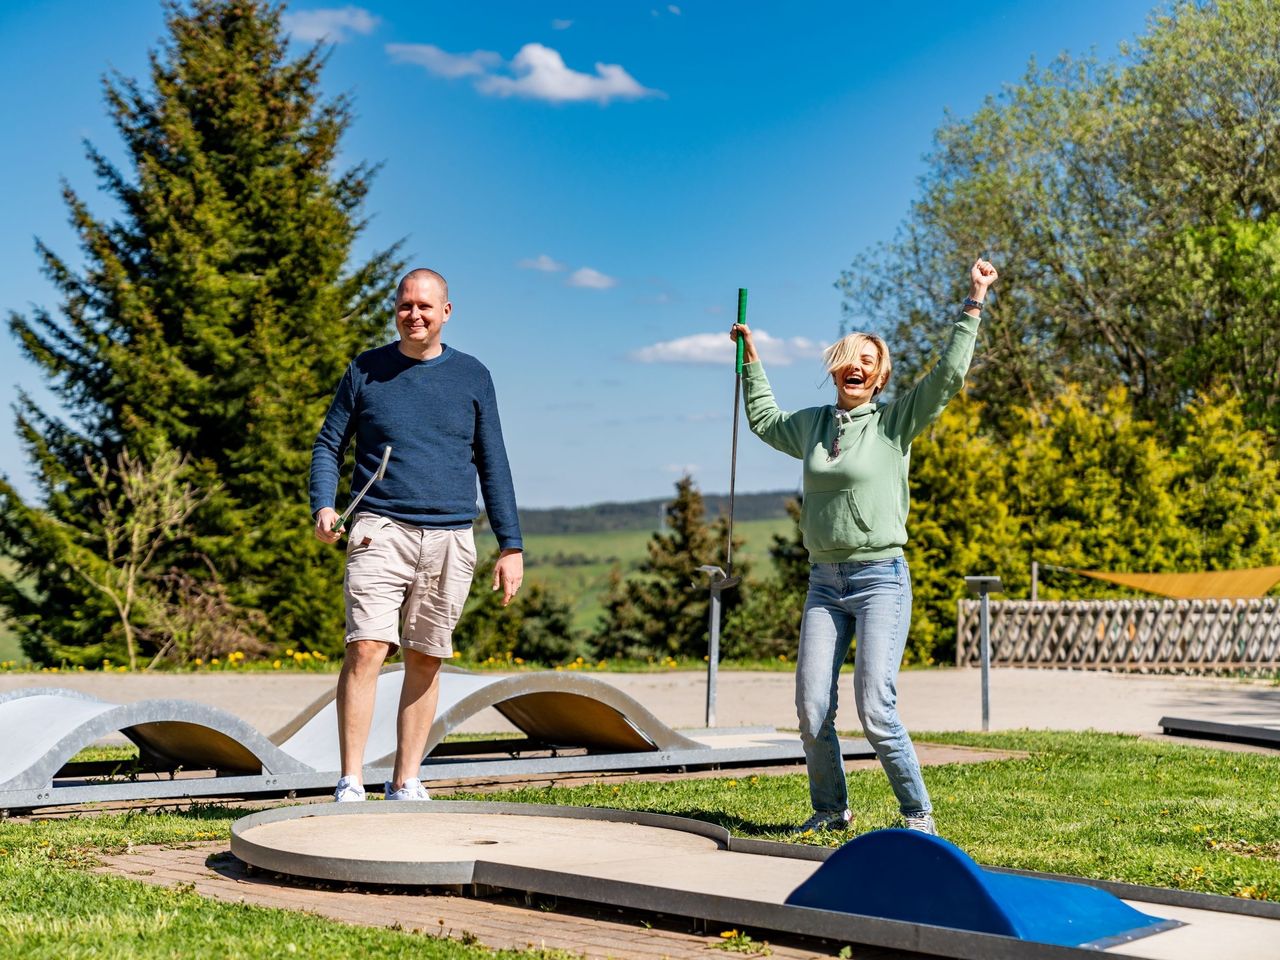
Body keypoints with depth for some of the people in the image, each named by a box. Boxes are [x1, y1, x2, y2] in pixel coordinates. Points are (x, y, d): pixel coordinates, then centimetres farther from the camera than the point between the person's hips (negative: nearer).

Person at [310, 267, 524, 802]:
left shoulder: (472, 376, 11)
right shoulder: (365, 371, 9)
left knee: (425, 661, 5)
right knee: (365, 650, -14)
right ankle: (350, 785, -10)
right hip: (380, 532, -2)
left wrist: (510, 545, 8)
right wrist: (323, 506, -8)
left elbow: (492, 464, 13)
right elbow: (328, 445, 11)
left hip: (450, 540, 2)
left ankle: (405, 783, 14)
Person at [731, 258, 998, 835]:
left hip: (880, 580, -5)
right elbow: (765, 421, 35)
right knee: (812, 711, 0)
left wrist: (974, 304, -10)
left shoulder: (894, 421, 0)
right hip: (824, 582, 5)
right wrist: (751, 359, 37)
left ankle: (918, 815, 3)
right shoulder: (814, 424, 14)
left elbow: (948, 373, -9)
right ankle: (830, 810, 19)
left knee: (876, 711, -12)